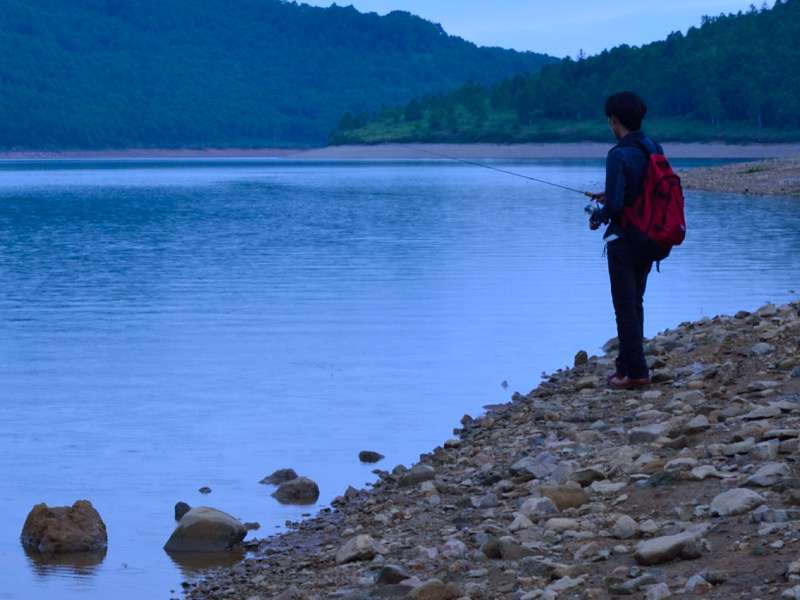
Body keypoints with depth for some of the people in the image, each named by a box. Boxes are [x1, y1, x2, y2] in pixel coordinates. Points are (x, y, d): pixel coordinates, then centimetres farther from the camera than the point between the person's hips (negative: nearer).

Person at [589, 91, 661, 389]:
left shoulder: (619, 155, -20)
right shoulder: (654, 149, 4)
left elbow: (615, 205, -25)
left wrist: (597, 217, -3)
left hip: (623, 240, -8)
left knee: (625, 308, -1)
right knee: (635, 305, 18)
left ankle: (635, 372, 0)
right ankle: (627, 365, 26)